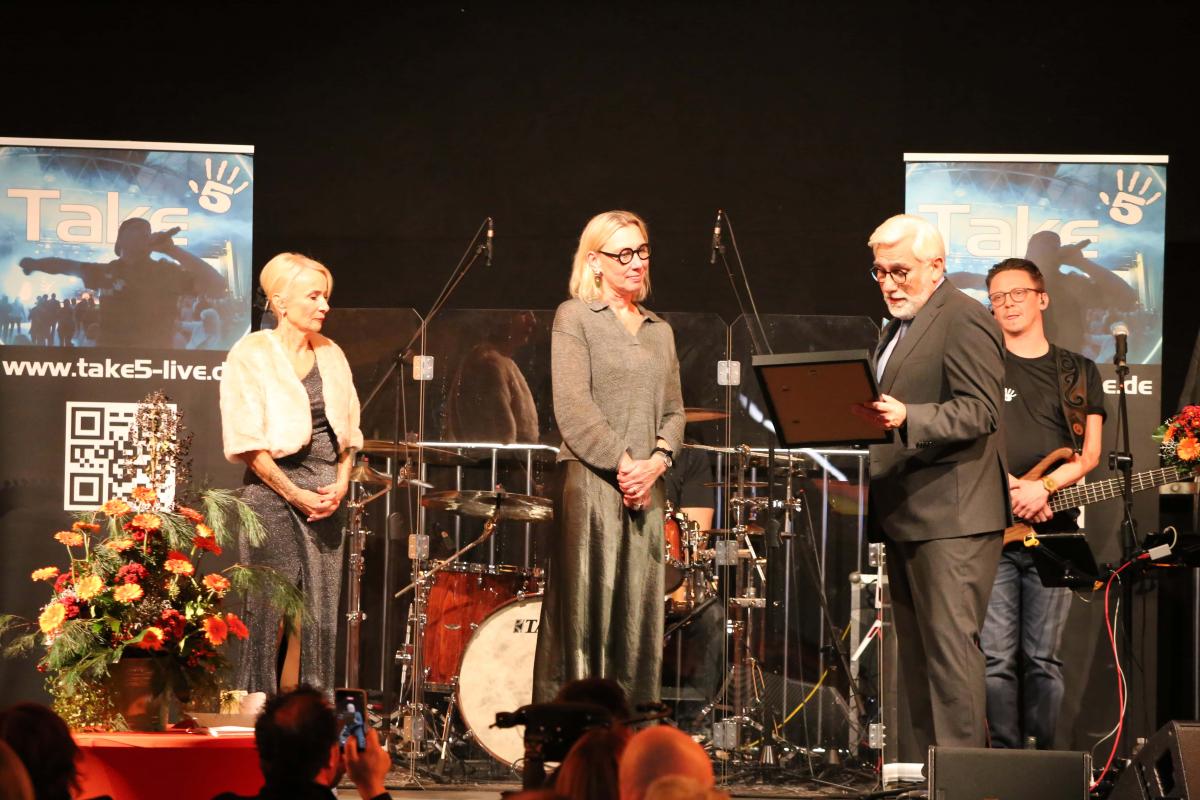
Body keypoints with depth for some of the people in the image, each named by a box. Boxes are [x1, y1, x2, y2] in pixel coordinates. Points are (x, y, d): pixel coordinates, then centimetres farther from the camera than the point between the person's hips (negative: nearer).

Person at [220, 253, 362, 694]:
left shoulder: (331, 355, 13)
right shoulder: (251, 355, -5)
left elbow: (348, 430, 18)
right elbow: (247, 443, -10)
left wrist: (341, 483, 1)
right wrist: (297, 495, -13)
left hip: (325, 493, 6)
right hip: (273, 489, -6)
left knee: (322, 615, 4)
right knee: (267, 614, -6)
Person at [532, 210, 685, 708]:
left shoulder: (659, 331, 19)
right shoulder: (575, 317, 1)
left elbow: (673, 410, 16)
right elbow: (573, 408, -8)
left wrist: (657, 460, -3)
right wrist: (623, 464, -14)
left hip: (646, 491, 6)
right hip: (591, 483, -5)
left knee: (639, 621, 2)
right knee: (585, 615, -7)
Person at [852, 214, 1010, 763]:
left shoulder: (964, 321, -9)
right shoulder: (896, 330, 22)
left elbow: (980, 412, -19)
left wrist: (907, 418, -31)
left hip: (951, 517, -10)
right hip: (905, 518, 10)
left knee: (950, 645, -12)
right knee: (914, 652, 10)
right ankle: (917, 773, 12)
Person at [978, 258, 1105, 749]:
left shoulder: (1079, 373, 15)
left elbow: (1089, 454, 6)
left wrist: (1044, 487, -12)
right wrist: (1012, 488, -12)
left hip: (1053, 529, 1)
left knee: (1044, 659, -1)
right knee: (996, 657, -6)